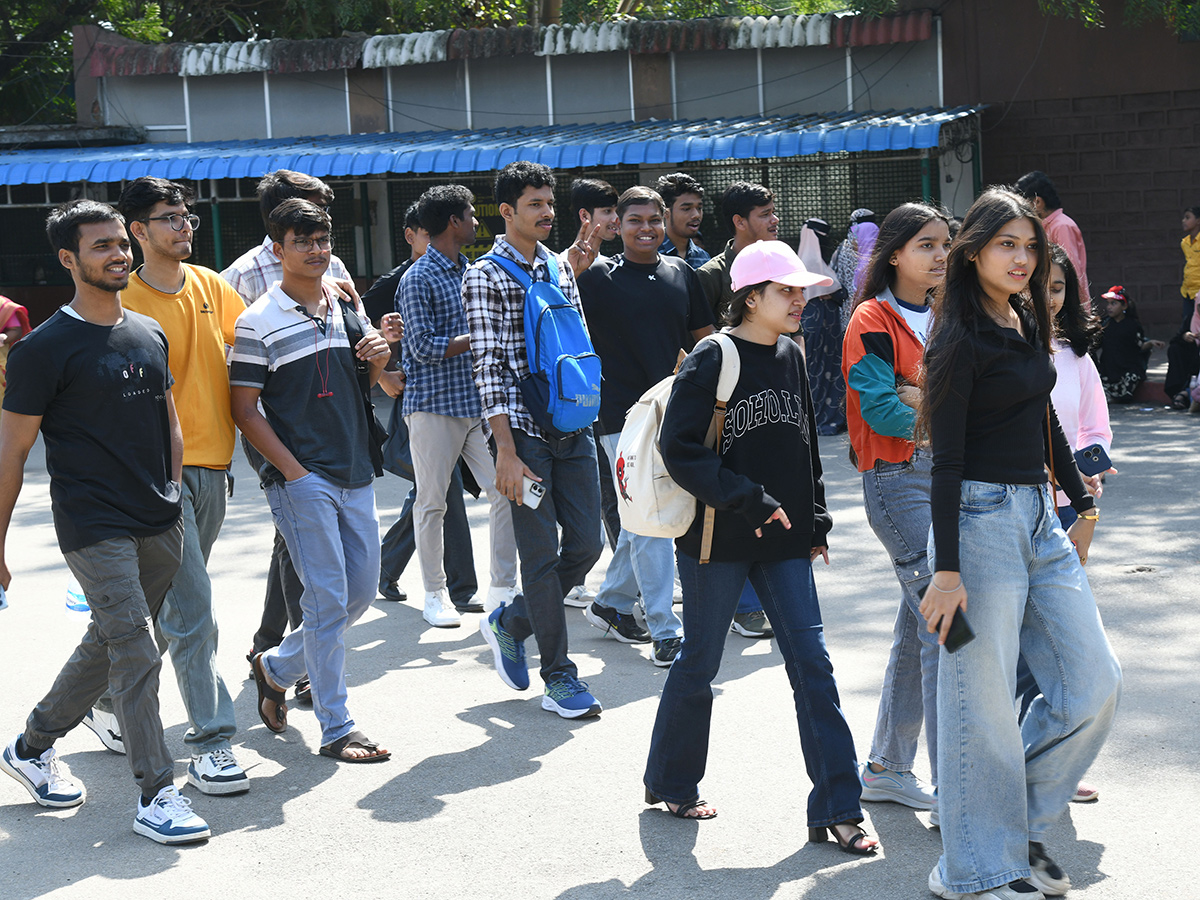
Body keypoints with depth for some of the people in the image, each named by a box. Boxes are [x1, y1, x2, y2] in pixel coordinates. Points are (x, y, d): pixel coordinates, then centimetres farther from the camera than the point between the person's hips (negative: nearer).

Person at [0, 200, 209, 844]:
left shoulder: (149, 334, 11)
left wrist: (174, 499, 17)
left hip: (161, 526, 7)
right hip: (95, 530, -7)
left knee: (107, 645, 15)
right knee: (137, 655, -10)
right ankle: (156, 796, -2)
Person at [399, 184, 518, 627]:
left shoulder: (470, 271, 15)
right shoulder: (418, 279, -9)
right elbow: (424, 347, -15)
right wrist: (479, 338, -13)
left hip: (477, 401, 7)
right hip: (434, 406, -7)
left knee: (505, 491, 0)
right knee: (432, 502, 3)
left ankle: (502, 589, 9)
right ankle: (435, 595, 13)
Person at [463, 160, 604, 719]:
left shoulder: (560, 268, 14)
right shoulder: (485, 277, -5)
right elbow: (489, 368, -11)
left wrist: (587, 415, 16)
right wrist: (507, 453, -16)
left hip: (574, 428, 6)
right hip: (525, 432, -6)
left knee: (586, 545, 6)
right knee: (542, 555, -1)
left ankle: (509, 624, 28)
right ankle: (560, 678, 8)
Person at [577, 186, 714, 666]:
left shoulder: (681, 274, 10)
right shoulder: (597, 276, -4)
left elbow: (704, 339, 16)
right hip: (623, 415, -5)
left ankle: (611, 603, 33)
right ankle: (665, 632, -4)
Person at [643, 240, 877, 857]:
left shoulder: (791, 358, 10)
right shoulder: (712, 360, -11)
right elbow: (679, 448, -17)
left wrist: (815, 523, 15)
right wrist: (749, 500, -20)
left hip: (782, 540, 6)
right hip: (718, 539, -5)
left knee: (812, 662, -2)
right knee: (699, 664, 8)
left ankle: (836, 810, 1)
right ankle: (671, 782, 30)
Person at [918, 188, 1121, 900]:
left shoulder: (1027, 321, 12)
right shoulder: (962, 338, -12)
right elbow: (947, 459, -15)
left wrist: (1082, 502, 26)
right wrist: (947, 571, -19)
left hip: (1040, 516, 9)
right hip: (982, 516, -8)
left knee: (1096, 683, 8)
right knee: (984, 701, -1)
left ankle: (1021, 825, 24)